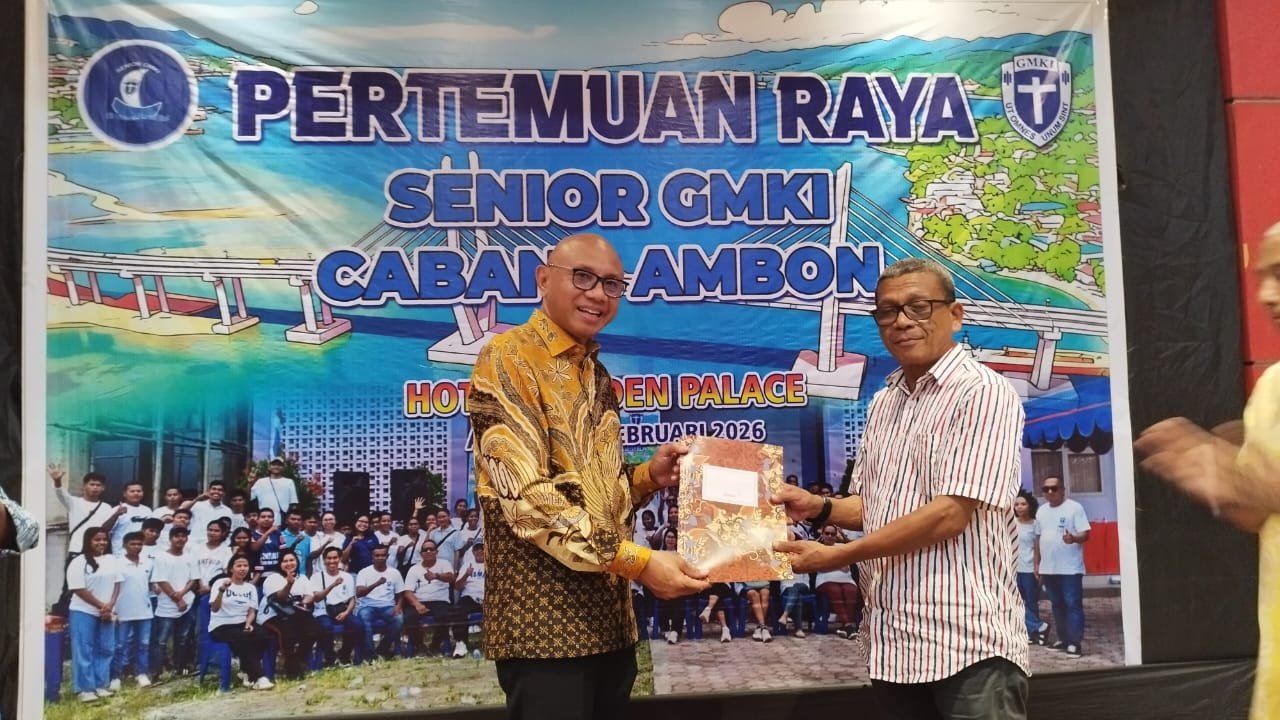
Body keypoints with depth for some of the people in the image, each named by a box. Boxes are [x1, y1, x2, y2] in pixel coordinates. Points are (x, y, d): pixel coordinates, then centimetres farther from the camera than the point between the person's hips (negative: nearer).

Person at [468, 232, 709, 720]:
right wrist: (637, 560, -23)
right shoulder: (507, 359, -10)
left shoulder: (596, 374, 15)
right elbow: (526, 496, -20)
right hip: (545, 618, -8)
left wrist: (649, 476, 2)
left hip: (608, 615, 8)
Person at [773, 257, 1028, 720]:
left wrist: (835, 557, -15)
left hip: (967, 644, -7)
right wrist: (819, 507, 0)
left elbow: (950, 514, -19)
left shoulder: (982, 392, -10)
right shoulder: (884, 403, 13)